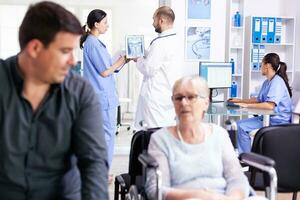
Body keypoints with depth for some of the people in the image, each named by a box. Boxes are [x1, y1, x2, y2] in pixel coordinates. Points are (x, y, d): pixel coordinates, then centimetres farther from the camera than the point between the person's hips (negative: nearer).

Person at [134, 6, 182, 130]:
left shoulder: (160, 43, -18)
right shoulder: (174, 40, 9)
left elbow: (148, 69, -16)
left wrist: (138, 60, 1)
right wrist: (143, 57, 13)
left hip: (157, 95, -9)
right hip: (169, 93, 9)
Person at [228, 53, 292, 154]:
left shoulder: (277, 82, -19)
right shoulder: (267, 82, 13)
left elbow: (270, 105, -30)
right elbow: (259, 100, 26)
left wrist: (247, 105, -25)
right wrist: (240, 101, 21)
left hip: (278, 122, -10)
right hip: (267, 117, 10)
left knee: (242, 127, -17)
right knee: (239, 124, 1)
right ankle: (241, 155, 3)